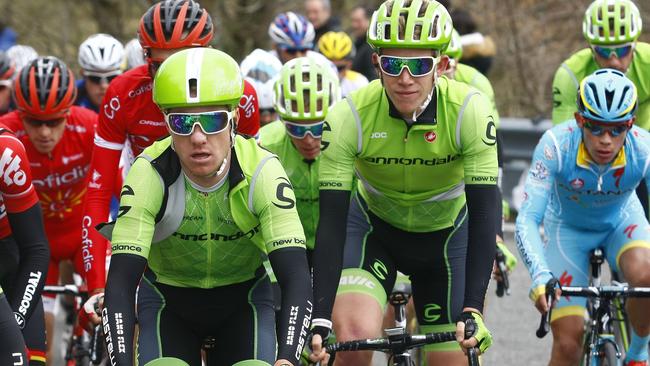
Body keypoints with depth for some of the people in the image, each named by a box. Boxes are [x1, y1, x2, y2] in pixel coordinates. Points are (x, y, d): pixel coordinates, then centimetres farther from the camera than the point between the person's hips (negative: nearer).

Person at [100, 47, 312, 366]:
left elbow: (296, 280, -33)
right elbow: (120, 284, -32)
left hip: (242, 301, 0)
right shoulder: (149, 175, -28)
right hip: (168, 302, 0)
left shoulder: (262, 172, -28)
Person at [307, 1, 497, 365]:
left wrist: (473, 309, -41)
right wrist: (320, 320, -38)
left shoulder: (468, 110, -28)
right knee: (354, 334, -28)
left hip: (445, 235, 1)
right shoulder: (350, 116, -28)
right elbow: (331, 222, -29)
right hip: (374, 229, -1)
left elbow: (484, 214, -30)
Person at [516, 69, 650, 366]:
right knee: (568, 342, -11)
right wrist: (540, 276, -53)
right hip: (569, 228, 0)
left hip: (621, 222, 0)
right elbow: (527, 219, -36)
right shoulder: (556, 145, -34)